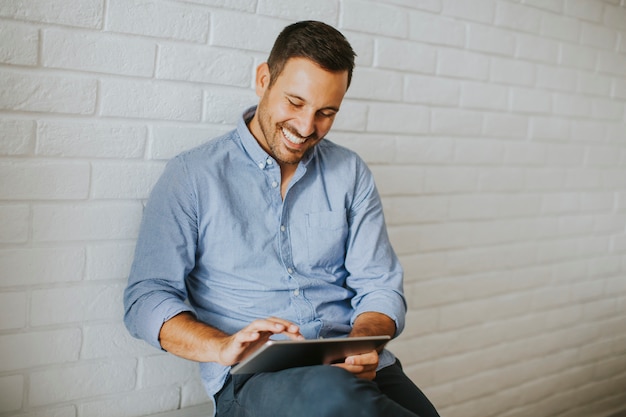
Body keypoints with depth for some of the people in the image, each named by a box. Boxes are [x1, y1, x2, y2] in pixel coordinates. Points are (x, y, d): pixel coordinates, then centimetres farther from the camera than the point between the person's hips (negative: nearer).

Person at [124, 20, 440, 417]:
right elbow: (146, 297, -2)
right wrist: (223, 347, -21)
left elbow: (380, 286, 10)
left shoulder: (351, 173, 12)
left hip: (355, 369, 4)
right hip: (254, 378, -3)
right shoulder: (193, 175, 2)